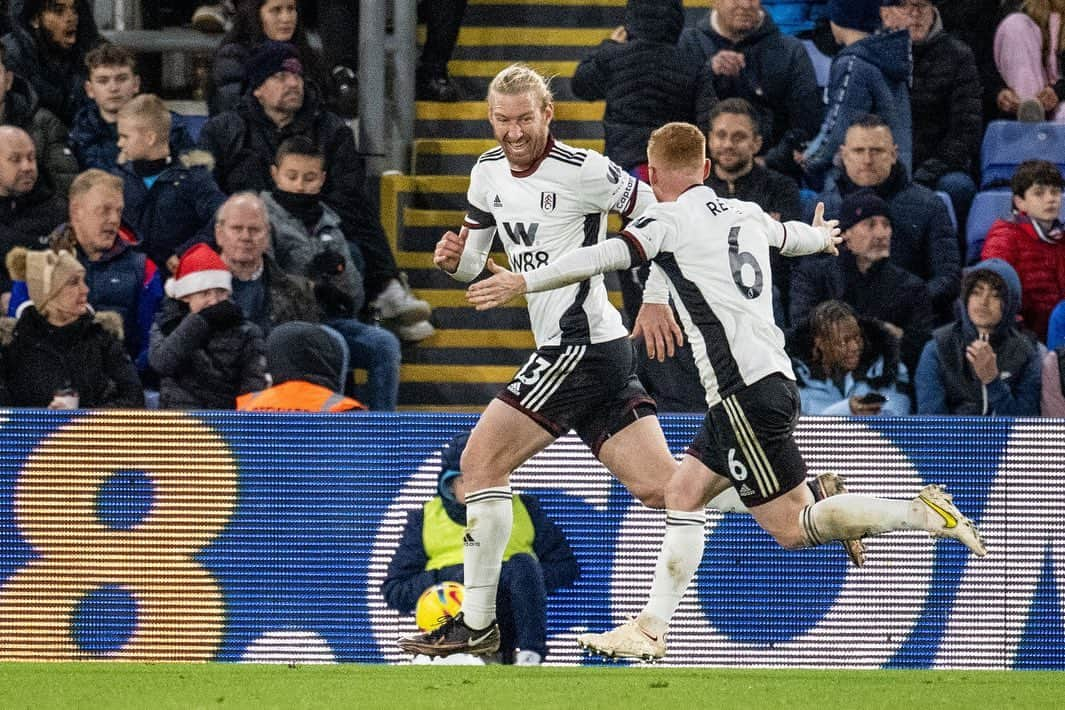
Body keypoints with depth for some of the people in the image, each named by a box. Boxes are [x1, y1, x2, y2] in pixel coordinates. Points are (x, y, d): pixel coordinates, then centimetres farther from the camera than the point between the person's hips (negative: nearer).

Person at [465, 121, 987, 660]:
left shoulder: (670, 220, -4)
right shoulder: (745, 215, 17)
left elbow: (606, 256, -19)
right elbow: (787, 234, 38)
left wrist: (523, 282, -17)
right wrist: (820, 237, 62)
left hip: (745, 390, -9)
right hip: (773, 379, 9)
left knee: (793, 528, -5)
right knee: (682, 495, 11)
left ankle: (924, 513, -10)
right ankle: (650, 631, 6)